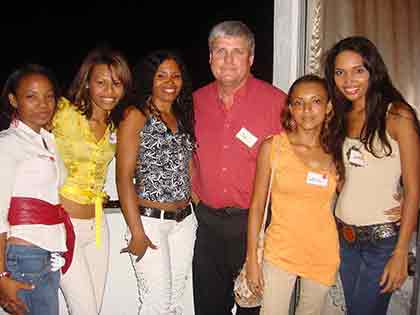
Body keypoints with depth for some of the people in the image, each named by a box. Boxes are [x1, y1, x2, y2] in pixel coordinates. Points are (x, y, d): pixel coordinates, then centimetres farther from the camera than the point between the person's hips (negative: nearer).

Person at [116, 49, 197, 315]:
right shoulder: (136, 116, -7)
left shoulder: (184, 117, 12)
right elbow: (124, 178, -11)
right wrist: (137, 232, -14)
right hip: (150, 220, -6)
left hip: (185, 221, 6)